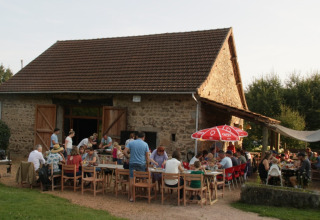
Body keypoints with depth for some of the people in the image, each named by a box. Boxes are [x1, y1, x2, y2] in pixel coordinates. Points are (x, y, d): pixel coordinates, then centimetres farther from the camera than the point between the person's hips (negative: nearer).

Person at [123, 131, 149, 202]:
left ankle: (131, 197, 0)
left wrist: (128, 157, 10)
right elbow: (147, 156, 1)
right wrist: (147, 164, 12)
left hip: (132, 163, 1)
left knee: (131, 180, 1)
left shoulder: (131, 143, 3)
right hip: (141, 164, -1)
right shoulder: (145, 144, 0)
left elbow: (125, 152, -5)